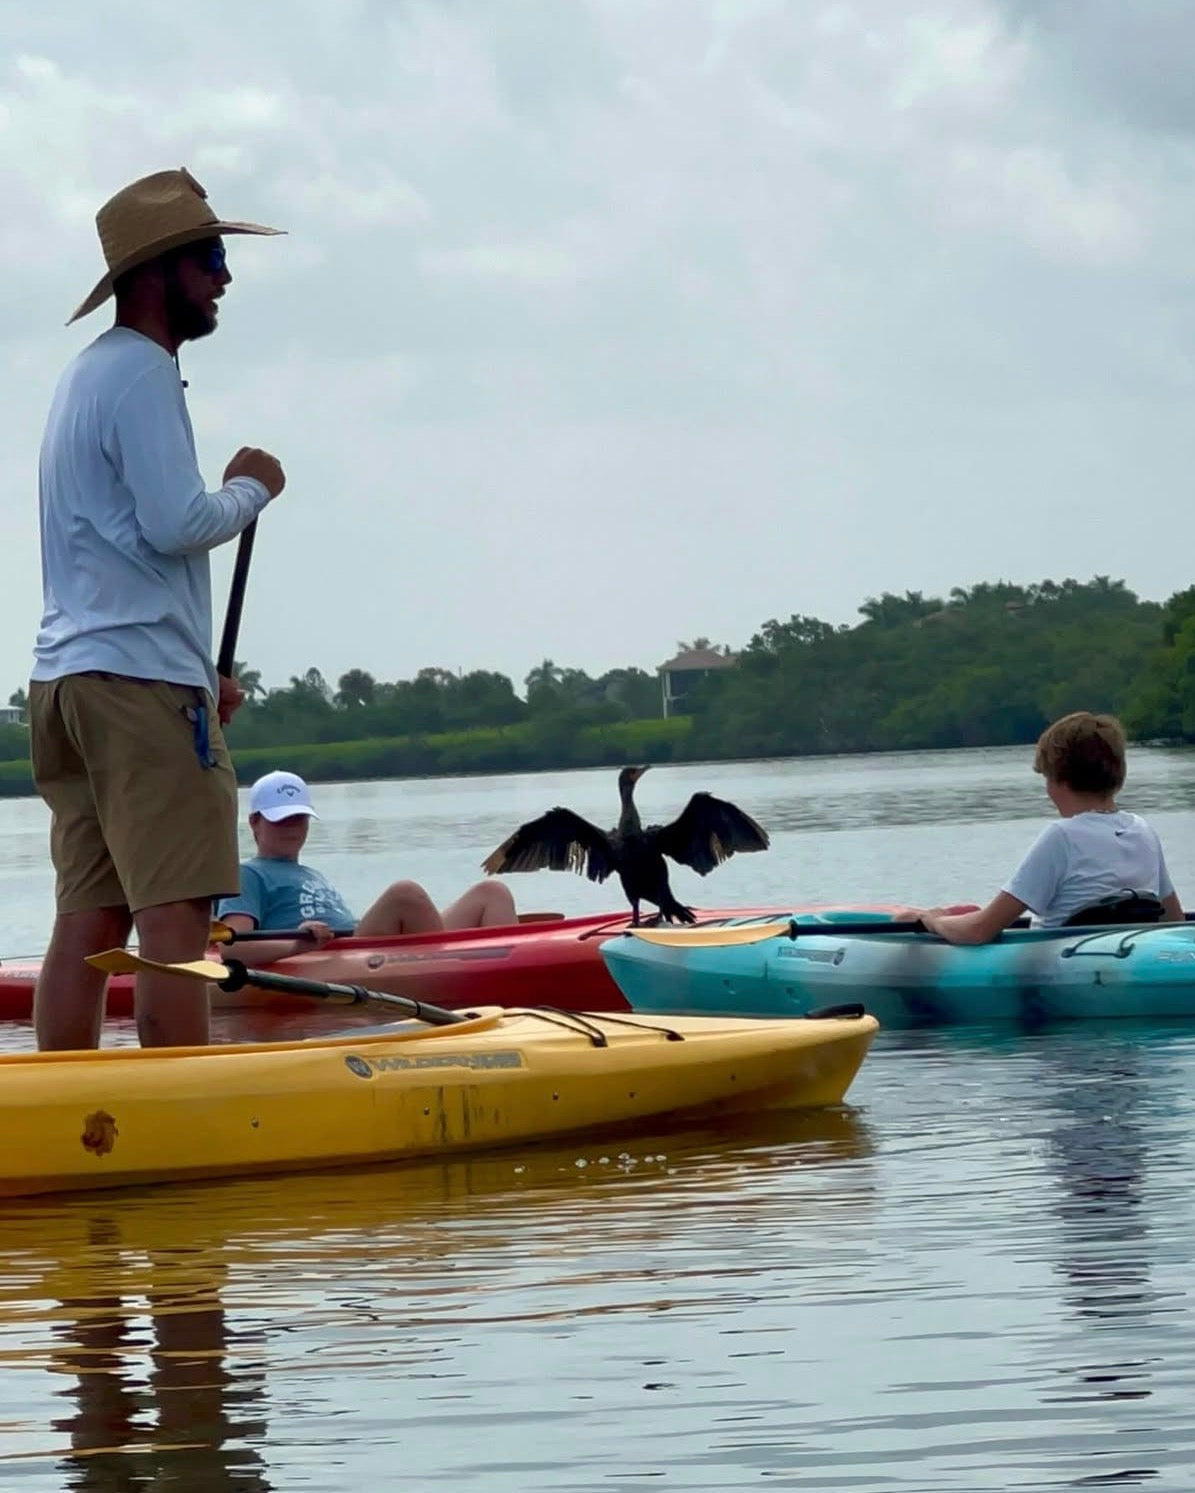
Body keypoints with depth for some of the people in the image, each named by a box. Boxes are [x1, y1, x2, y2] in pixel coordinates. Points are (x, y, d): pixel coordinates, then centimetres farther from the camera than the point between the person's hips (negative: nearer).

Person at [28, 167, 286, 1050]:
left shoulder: (90, 375, 23)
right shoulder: (142, 373, -8)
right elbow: (175, 525, -18)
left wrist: (198, 672, 22)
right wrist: (252, 488, 1)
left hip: (67, 679, 10)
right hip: (140, 683, -10)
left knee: (88, 921, 5)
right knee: (175, 917, -12)